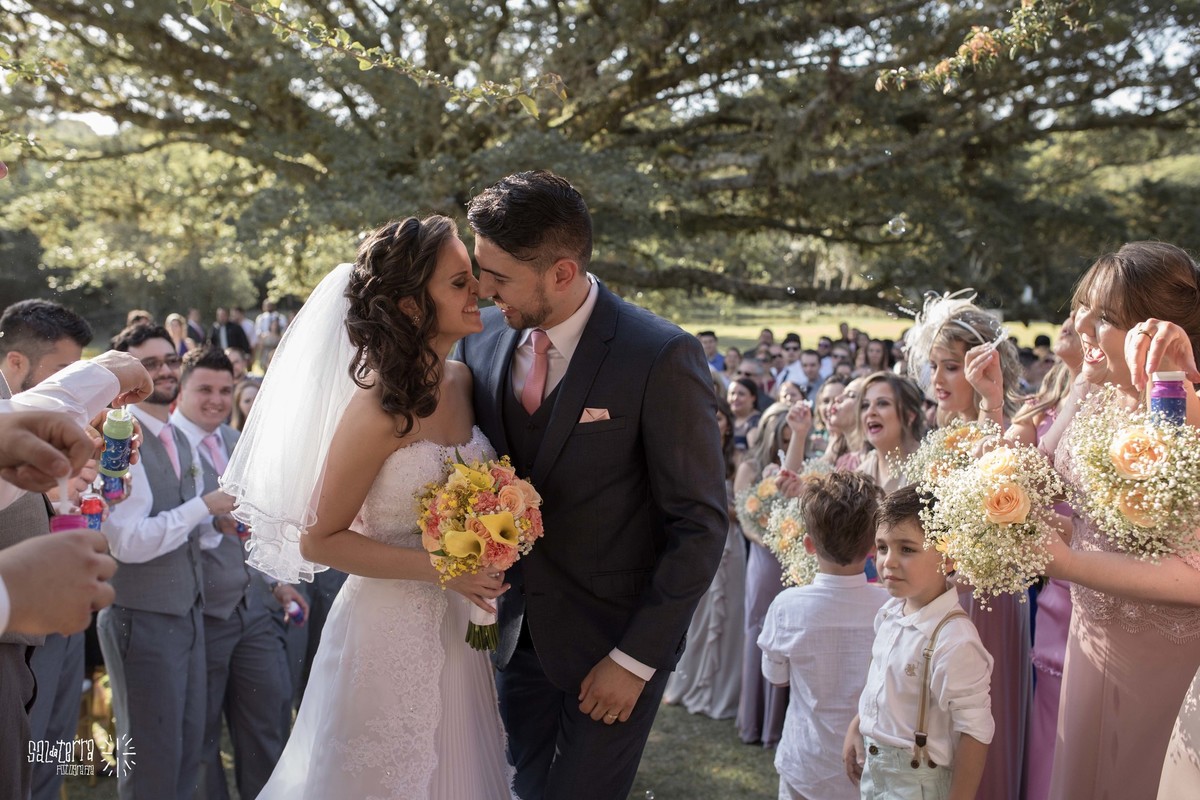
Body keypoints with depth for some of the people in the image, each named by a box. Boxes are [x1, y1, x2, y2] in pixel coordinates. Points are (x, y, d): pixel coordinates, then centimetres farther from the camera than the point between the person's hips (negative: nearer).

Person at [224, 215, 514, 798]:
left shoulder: (463, 382, -1)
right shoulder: (381, 409, -21)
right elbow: (318, 539, -15)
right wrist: (439, 569, -20)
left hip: (456, 631, 7)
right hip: (389, 634, -6)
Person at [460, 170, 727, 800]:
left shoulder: (661, 357, -20)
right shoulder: (482, 340, -4)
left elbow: (700, 526, -15)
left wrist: (635, 658, -15)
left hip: (615, 641, -5)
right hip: (516, 630, 5)